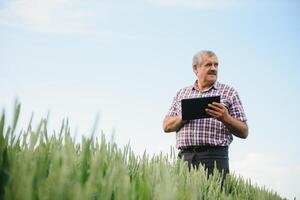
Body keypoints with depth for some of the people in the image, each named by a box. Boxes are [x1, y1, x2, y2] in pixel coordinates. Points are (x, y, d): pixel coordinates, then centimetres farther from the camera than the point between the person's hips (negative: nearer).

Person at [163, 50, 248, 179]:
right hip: (185, 157, 2)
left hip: (214, 156, -2)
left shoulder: (228, 92, 10)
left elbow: (244, 133, 6)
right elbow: (166, 126, 11)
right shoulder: (182, 93, 18)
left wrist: (225, 118, -13)